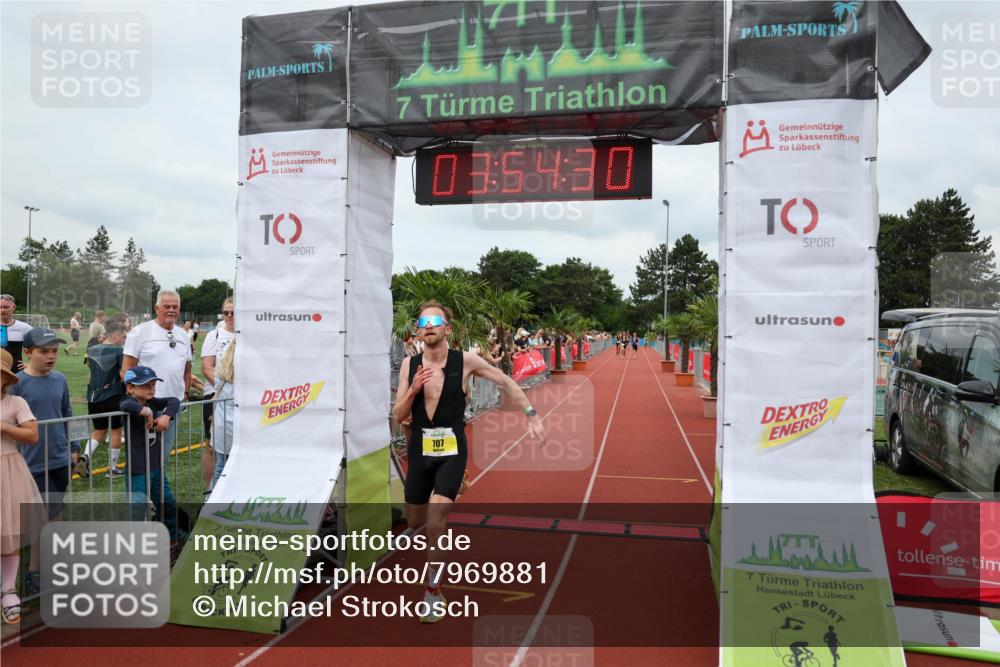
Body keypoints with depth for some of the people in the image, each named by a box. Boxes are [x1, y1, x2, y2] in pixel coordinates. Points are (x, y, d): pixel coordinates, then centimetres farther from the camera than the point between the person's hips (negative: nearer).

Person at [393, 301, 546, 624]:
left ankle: (434, 590, 3)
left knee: (435, 522, -15)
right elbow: (397, 416, -1)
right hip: (419, 450, 3)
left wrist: (532, 415, -2)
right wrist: (413, 390, -20)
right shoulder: (409, 364, -3)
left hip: (452, 451, -3)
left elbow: (506, 382, 3)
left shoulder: (465, 361, -9)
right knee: (415, 521, 17)